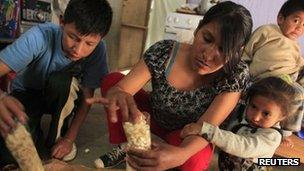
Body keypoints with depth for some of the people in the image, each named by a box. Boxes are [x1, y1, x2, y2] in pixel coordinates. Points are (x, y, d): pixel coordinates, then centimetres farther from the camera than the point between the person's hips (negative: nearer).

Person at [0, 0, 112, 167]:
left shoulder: (98, 50, -25)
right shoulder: (40, 36, -32)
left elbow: (87, 96, -16)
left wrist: (69, 138, -20)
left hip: (61, 99, 2)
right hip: (26, 93, -2)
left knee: (62, 80, -36)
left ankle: (57, 137, -10)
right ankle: (35, 133, 7)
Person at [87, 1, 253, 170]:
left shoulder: (237, 74, -27)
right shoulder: (164, 51, -24)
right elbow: (119, 89, -26)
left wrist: (180, 155, -56)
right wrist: (117, 95, -53)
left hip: (191, 140, -1)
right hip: (153, 119, 2)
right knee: (112, 79, -16)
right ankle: (124, 146, 1)